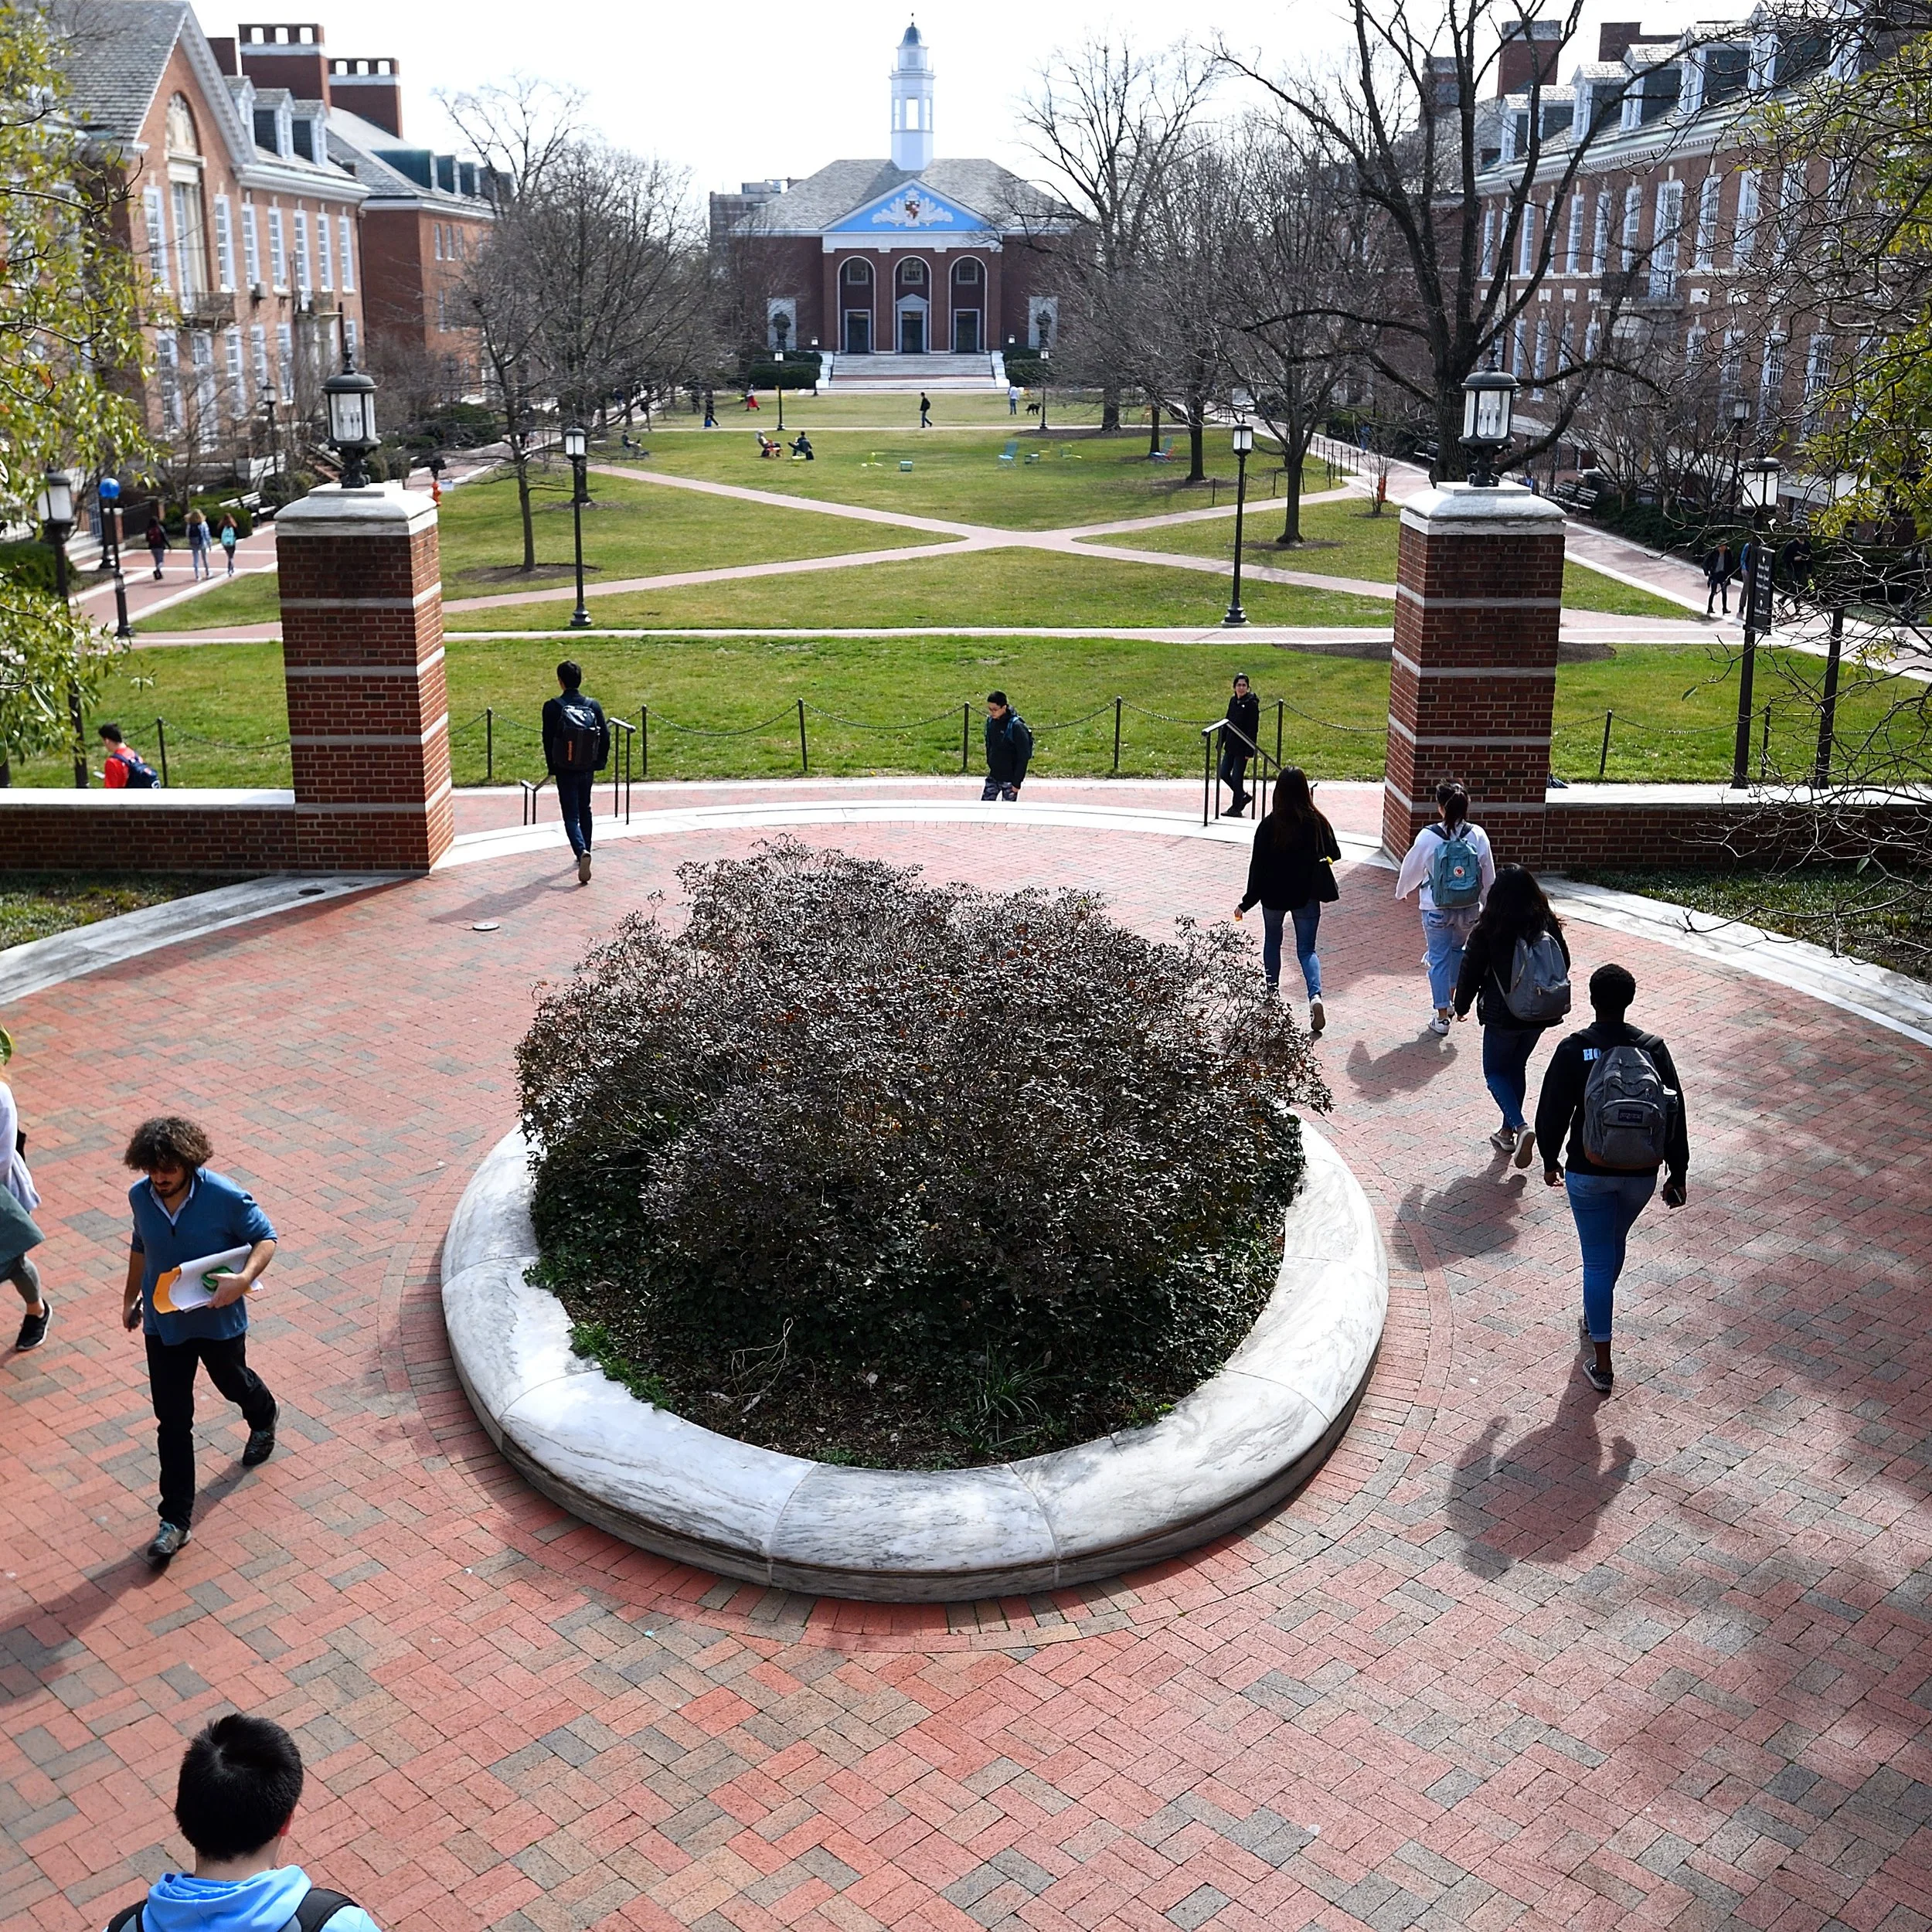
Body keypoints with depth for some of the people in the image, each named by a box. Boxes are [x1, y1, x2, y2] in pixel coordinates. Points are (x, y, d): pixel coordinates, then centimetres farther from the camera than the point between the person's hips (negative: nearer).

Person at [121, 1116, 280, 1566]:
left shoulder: (225, 1197, -23)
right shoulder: (140, 1197, -10)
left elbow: (266, 1238, -14)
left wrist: (244, 1279, -32)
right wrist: (131, 1297, 19)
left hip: (219, 1320, -2)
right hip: (164, 1323, 2)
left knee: (232, 1382, 25)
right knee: (172, 1420, 3)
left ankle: (264, 1418, 63)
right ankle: (175, 1519, 10)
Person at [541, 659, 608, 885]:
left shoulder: (553, 707, -12)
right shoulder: (593, 706, -2)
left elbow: (548, 740, -8)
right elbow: (605, 737, -1)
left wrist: (552, 767, 4)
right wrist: (600, 762, 11)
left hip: (565, 770, -4)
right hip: (588, 769, 4)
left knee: (571, 816, -1)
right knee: (584, 811, 21)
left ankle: (582, 851, -24)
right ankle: (584, 853, 30)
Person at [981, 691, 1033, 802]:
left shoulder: (1016, 727, -22)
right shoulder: (991, 721, -2)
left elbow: (1023, 757, -19)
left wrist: (1017, 782, -18)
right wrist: (989, 764, 14)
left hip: (1009, 779, -6)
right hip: (993, 776, 6)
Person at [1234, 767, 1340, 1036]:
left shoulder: (1269, 825, -16)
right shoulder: (1317, 822, -10)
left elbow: (1258, 867, -13)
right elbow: (1334, 854, 3)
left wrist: (1246, 903, -7)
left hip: (1274, 895, -1)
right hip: (1307, 896, 1)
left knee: (1272, 941, 24)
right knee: (1306, 950, 8)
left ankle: (1272, 992, 34)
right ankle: (1315, 996, -15)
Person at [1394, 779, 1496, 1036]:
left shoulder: (1428, 837, -16)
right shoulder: (1478, 836, -11)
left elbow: (1412, 868, -1)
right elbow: (1488, 875, -1)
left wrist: (1402, 891, 20)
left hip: (1436, 909, -2)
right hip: (1469, 909, 2)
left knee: (1439, 958, 9)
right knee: (1458, 949, 27)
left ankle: (1442, 1017, 11)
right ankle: (1452, 997, 35)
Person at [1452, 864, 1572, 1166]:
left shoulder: (1487, 932, -17)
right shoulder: (1548, 927, -4)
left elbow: (1470, 972, -10)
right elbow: (1564, 965, 8)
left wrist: (1462, 1006, 7)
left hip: (1503, 1016, -5)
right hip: (1542, 1016, 5)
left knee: (1495, 1071, 12)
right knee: (1517, 1068, 22)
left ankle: (1520, 1127, -9)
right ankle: (1508, 1133, 30)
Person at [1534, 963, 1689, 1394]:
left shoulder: (1573, 1051, -13)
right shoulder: (1654, 1049, -7)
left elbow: (1552, 1113, -7)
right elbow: (1676, 1117, -2)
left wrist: (1550, 1160, 10)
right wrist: (1677, 1173, 8)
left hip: (1588, 1174, -3)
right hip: (1641, 1175, 3)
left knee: (1598, 1261, 6)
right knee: (1615, 1242, 27)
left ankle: (1601, 1364, 8)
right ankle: (1595, 1320, 49)